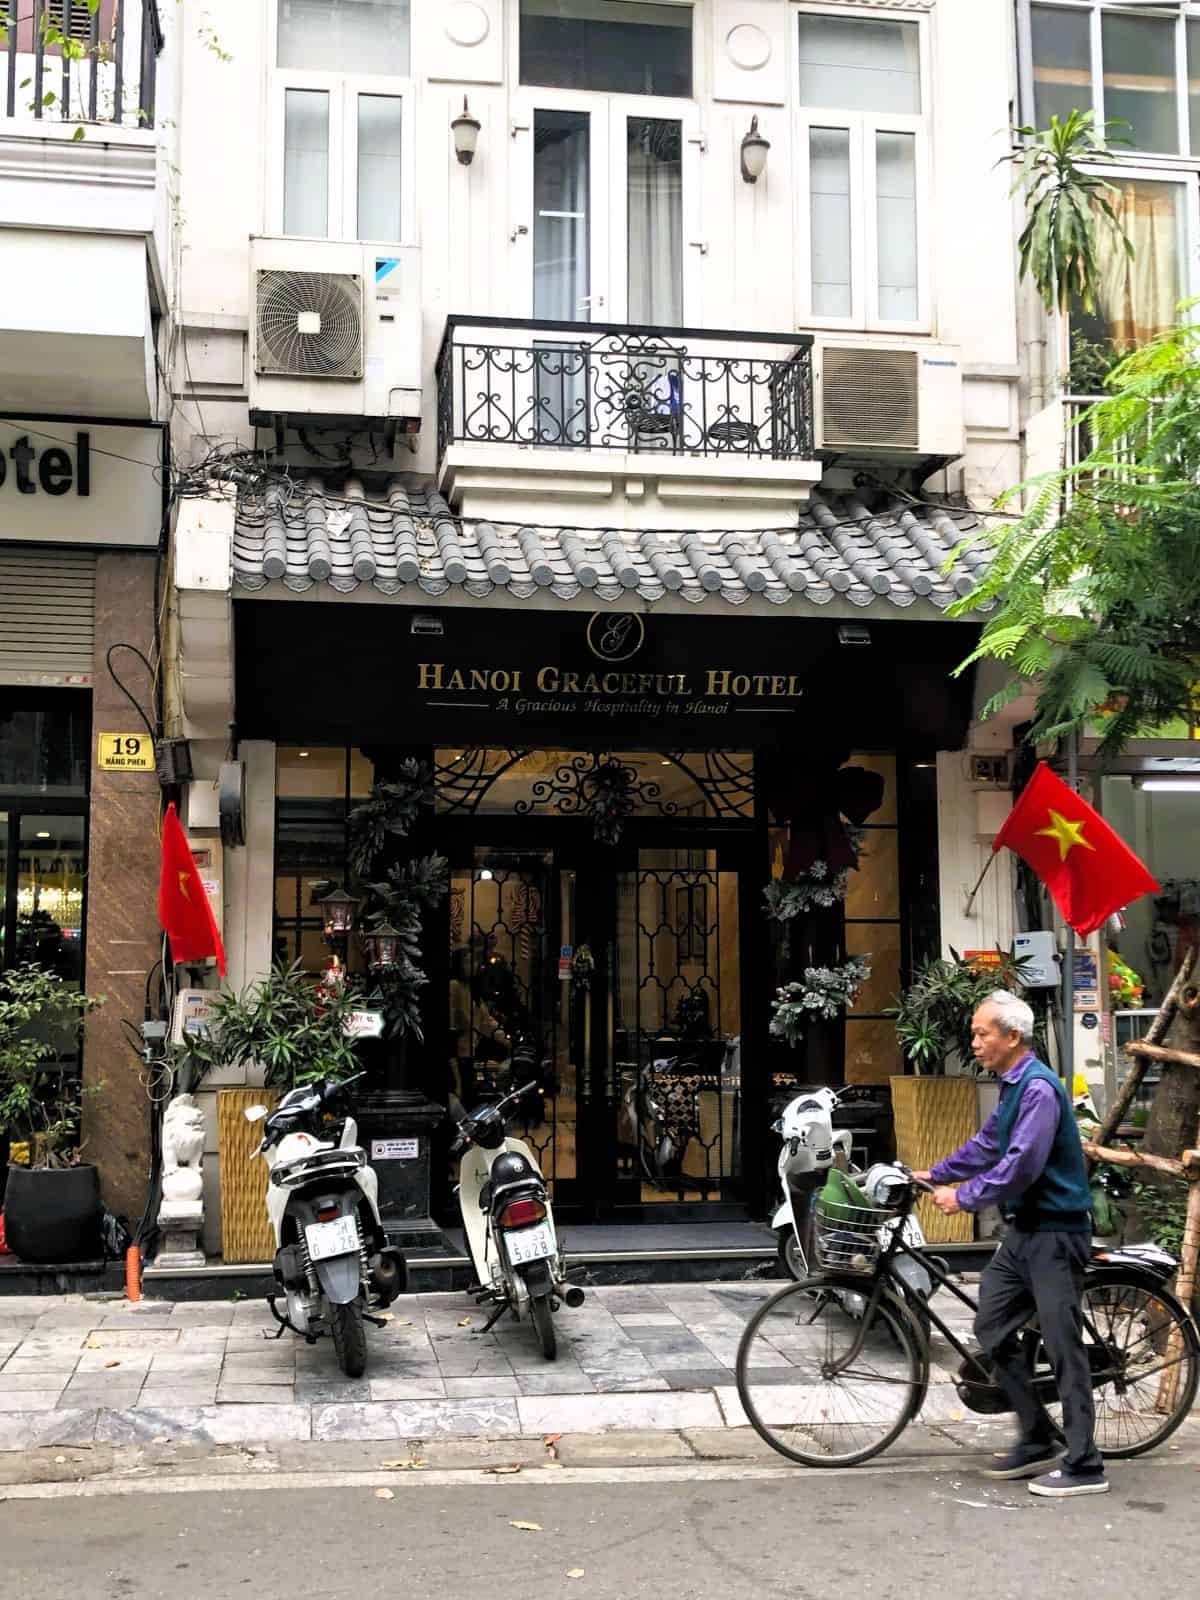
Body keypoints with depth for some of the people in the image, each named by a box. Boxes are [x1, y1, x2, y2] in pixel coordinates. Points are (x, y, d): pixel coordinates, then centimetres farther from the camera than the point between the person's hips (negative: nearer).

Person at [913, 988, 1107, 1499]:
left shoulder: (1039, 1088, -19)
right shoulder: (1012, 1086, 12)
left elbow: (1021, 1165, -25)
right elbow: (987, 1144, 23)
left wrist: (964, 1197, -18)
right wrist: (936, 1174, 19)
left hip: (1054, 1232, -10)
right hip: (1024, 1231, 10)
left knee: (1063, 1346, -5)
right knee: (992, 1329, 11)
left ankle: (1084, 1467, 3)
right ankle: (1039, 1439, 21)